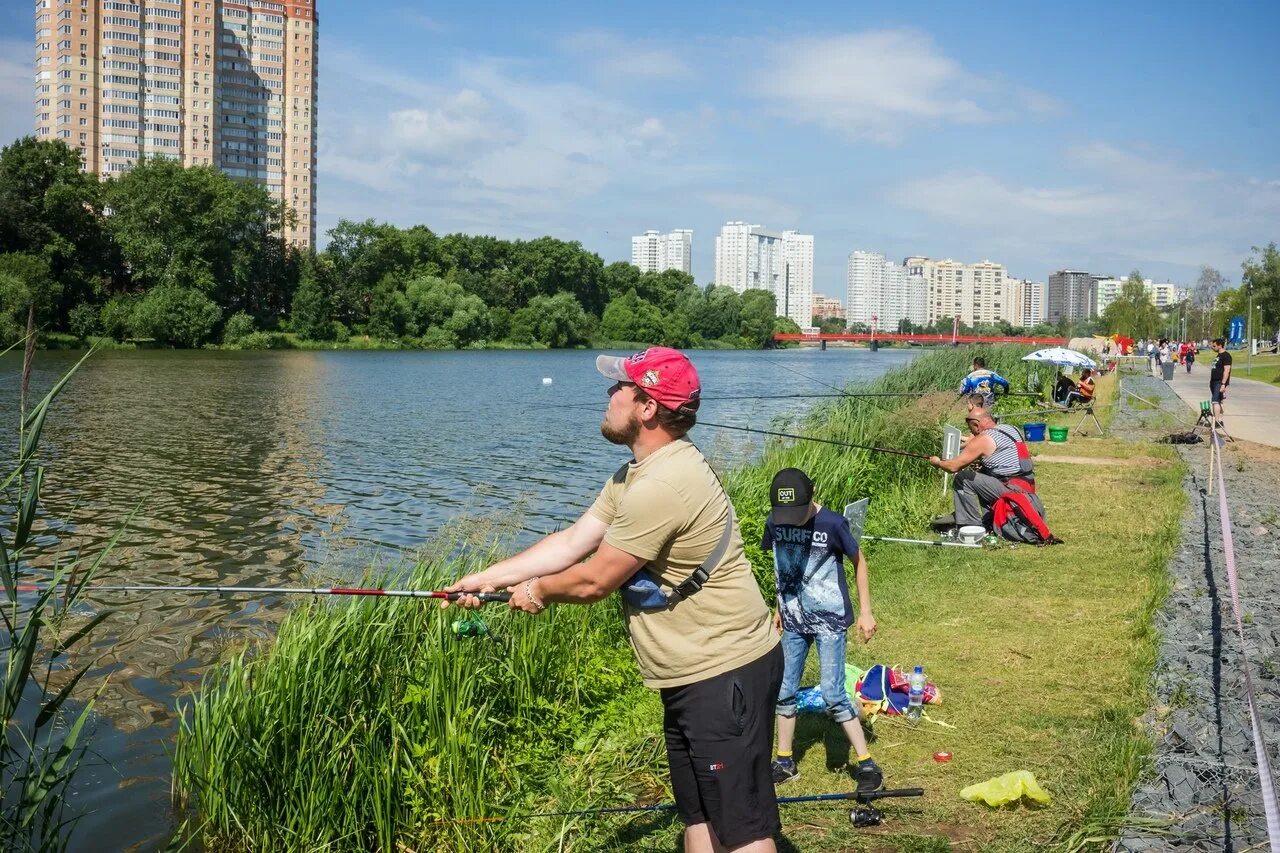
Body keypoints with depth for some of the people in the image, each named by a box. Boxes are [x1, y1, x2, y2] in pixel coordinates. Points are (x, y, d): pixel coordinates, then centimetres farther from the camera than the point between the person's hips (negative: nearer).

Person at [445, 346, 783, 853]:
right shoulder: (637, 473, 11)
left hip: (725, 674, -11)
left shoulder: (660, 486, -25)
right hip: (690, 677, 11)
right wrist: (487, 578, 7)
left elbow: (594, 581, -18)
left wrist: (537, 591, 2)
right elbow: (571, 543, 11)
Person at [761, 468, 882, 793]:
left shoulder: (832, 523, -19)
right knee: (784, 692, 9)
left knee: (832, 694, -10)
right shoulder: (774, 523, -6)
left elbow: (859, 562, -6)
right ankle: (785, 763, 24)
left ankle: (866, 764, 2)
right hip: (794, 620, 5)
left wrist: (865, 611, -6)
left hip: (830, 619, -5)